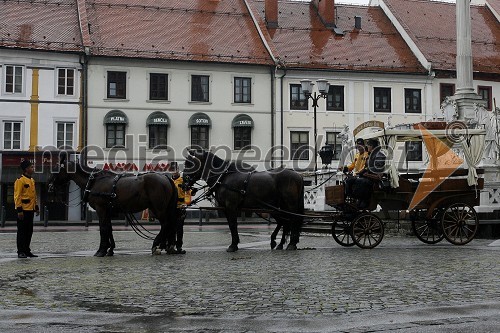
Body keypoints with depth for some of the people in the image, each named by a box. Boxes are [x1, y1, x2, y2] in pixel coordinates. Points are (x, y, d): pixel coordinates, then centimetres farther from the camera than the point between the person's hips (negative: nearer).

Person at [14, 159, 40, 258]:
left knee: (29, 231, 11)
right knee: (22, 231, -3)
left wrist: (36, 207, 20)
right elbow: (17, 196, -15)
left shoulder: (32, 180, 16)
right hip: (23, 210, -8)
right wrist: (19, 210, -19)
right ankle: (21, 252, 1)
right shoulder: (20, 180, -11)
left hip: (30, 210, 8)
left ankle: (27, 250, 18)